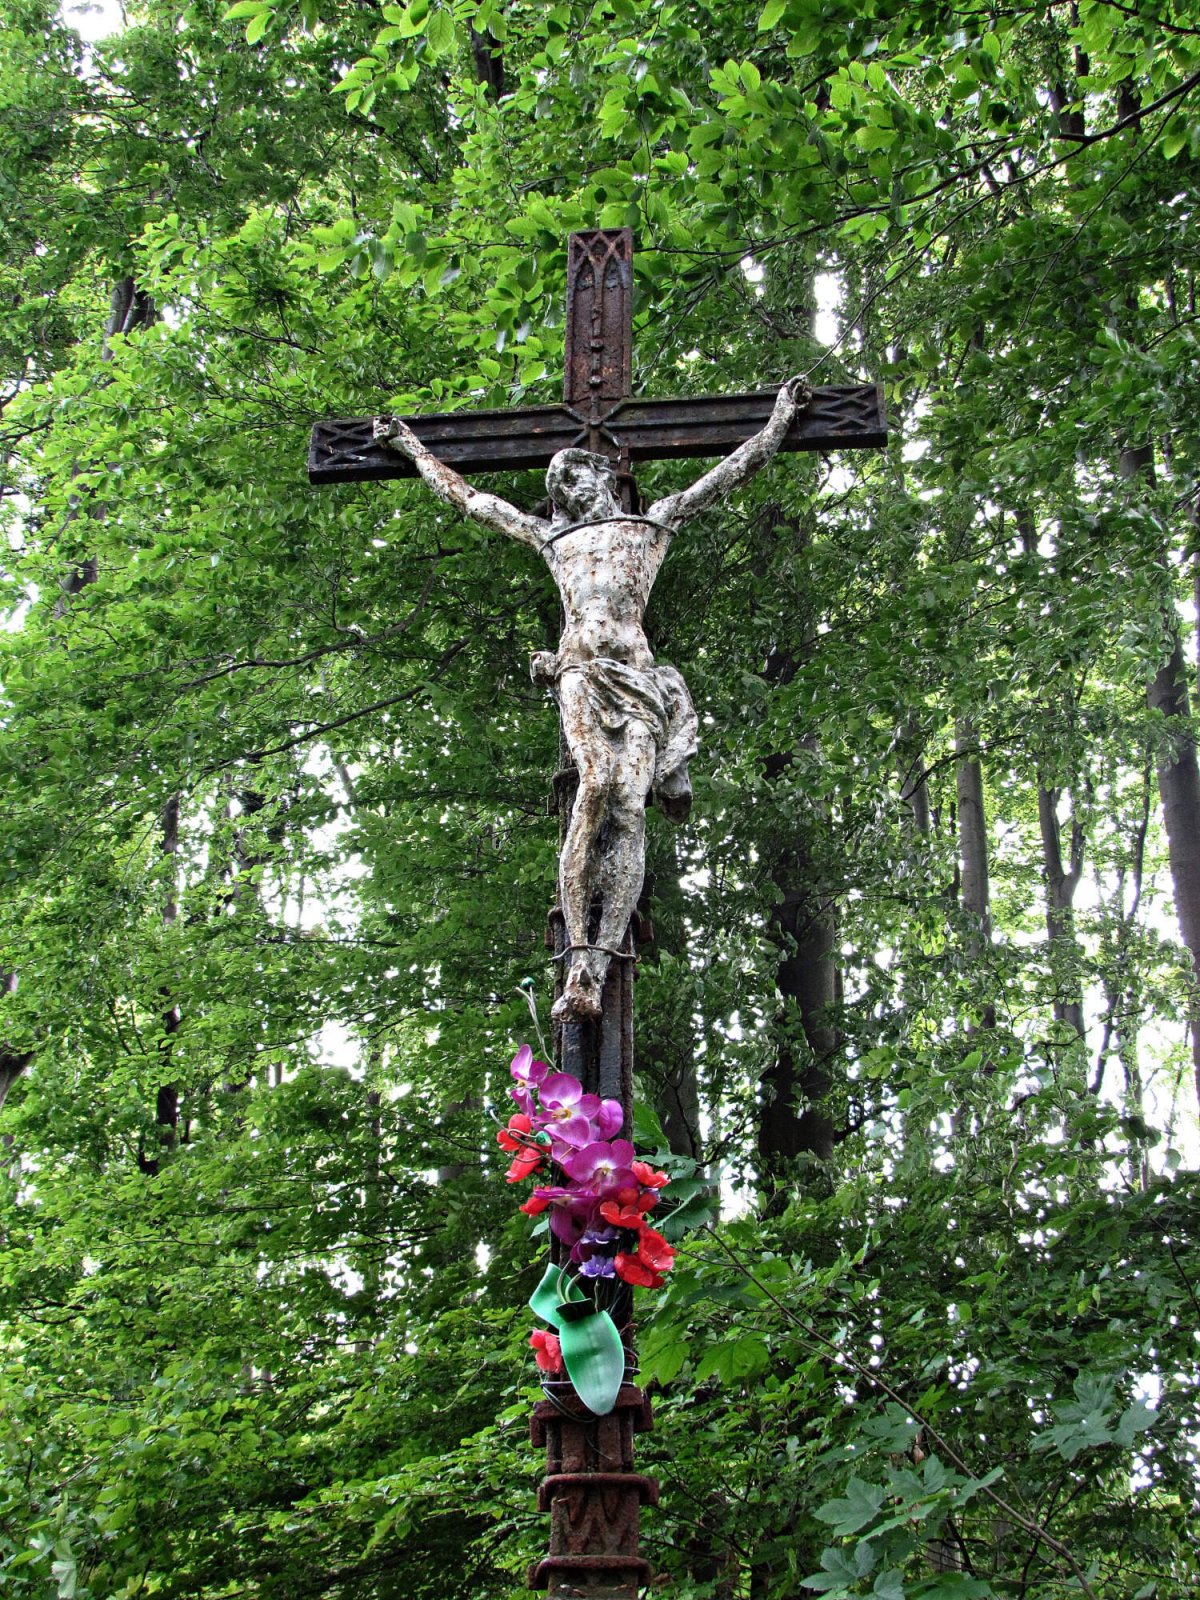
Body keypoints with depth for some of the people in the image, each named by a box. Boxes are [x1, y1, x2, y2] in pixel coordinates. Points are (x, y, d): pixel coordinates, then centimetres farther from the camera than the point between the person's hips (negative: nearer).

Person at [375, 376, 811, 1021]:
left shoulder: (654, 520, 27)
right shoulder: (549, 534, 30)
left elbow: (731, 472, 32)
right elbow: (463, 495, 38)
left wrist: (779, 420, 33)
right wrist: (409, 444, 44)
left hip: (637, 676, 1)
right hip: (578, 670, 0)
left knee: (629, 804, -18)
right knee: (597, 782, -27)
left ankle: (597, 970, -28)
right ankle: (578, 963, -31)